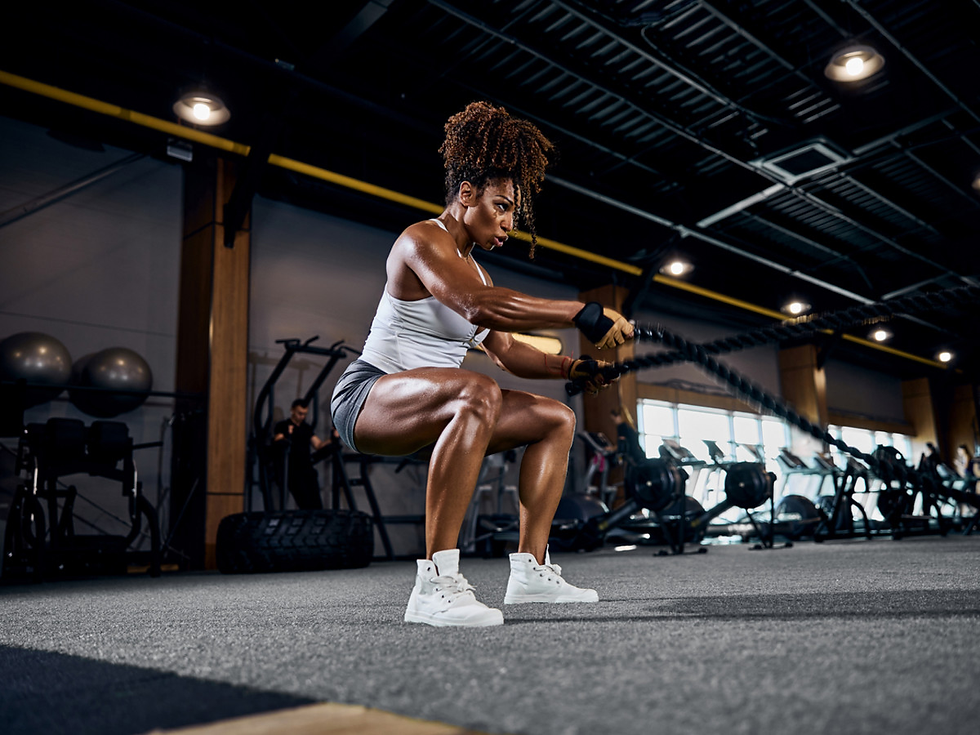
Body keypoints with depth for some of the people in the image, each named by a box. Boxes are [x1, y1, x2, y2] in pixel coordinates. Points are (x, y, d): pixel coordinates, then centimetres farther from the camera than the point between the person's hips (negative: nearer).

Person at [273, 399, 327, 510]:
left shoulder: (307, 428, 20)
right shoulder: (282, 426, 3)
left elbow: (318, 445, 14)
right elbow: (278, 442, -14)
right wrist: (288, 436, -34)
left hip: (307, 469, 6)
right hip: (293, 471, -6)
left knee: (317, 505, -5)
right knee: (306, 505, -18)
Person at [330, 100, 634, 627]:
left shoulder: (474, 267, 18)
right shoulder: (422, 240, -11)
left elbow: (507, 352, 17)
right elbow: (477, 307, -32)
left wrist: (573, 368, 2)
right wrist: (584, 315, -34)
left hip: (428, 410, 9)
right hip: (368, 395, -9)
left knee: (558, 419, 4)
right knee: (479, 394, -39)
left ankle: (530, 570, -2)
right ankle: (435, 584, -39)